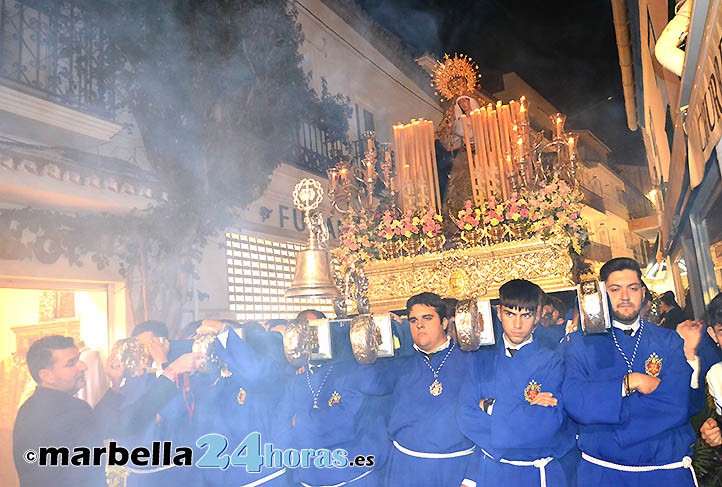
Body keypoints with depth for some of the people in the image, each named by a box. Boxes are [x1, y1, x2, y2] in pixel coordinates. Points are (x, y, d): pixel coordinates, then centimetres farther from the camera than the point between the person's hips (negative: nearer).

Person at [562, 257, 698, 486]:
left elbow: (678, 405, -13)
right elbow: (574, 402, -15)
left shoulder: (670, 341, 1)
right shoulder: (580, 343, -1)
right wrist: (629, 383, -21)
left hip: (667, 468, 1)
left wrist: (599, 398, -14)